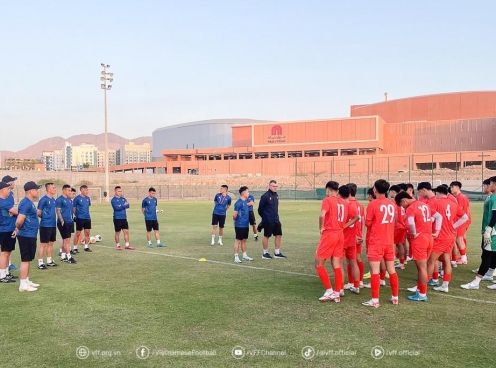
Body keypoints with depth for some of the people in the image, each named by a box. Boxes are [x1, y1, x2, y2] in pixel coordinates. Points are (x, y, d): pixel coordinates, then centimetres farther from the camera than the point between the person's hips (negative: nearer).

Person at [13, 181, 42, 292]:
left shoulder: (30, 202, 12)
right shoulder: (26, 203, -20)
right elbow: (19, 221, -27)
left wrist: (18, 229, 11)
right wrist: (18, 229, -7)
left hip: (30, 236, 10)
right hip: (26, 236, -10)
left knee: (28, 259, 16)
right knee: (25, 260, -3)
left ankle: (27, 281, 26)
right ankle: (23, 285, 4)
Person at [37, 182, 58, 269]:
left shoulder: (53, 199, 10)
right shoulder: (44, 199, -14)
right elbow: (38, 213, -12)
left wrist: (53, 218, 9)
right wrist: (45, 218, 2)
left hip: (53, 225, 8)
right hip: (45, 225, -8)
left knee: (51, 243, 14)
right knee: (43, 244, -1)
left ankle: (49, 261, 24)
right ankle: (40, 263, 6)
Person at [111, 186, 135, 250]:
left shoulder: (123, 199, 12)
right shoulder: (113, 200, -7)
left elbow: (127, 205, 0)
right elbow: (117, 207, -20)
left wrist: (121, 206, -14)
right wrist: (124, 205, -8)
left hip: (124, 218, 5)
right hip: (117, 218, -5)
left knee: (126, 231, 3)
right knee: (117, 232, 5)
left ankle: (127, 245, 9)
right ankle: (118, 245, 17)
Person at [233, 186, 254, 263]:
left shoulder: (246, 201, 9)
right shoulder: (239, 202, -18)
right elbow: (235, 214, -18)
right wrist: (235, 219, -3)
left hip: (246, 225, 8)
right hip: (240, 225, -8)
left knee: (244, 240, 16)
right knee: (238, 240, -2)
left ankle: (244, 256, 26)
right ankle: (236, 257, 3)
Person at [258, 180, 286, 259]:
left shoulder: (276, 195, 9)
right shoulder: (265, 196, -14)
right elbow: (260, 208, -8)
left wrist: (276, 216, 15)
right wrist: (264, 217, 3)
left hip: (276, 220, 7)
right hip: (268, 221, -7)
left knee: (279, 235, 8)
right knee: (266, 236, 2)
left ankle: (277, 253, 18)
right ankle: (265, 253, 14)